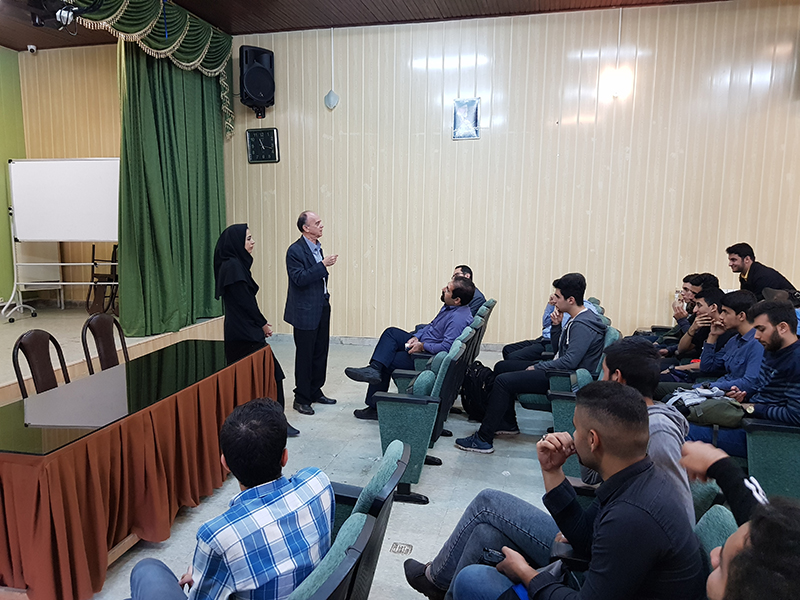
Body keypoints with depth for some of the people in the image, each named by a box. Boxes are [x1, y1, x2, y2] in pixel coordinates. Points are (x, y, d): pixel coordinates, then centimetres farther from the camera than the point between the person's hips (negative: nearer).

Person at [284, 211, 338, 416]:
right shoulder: (295, 251, -15)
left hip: (321, 307, 8)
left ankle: (315, 392, 28)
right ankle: (301, 399, 13)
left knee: (320, 352, 14)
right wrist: (323, 265, -24)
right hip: (305, 311, -8)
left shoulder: (317, 247, 11)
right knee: (305, 355, 1)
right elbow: (300, 279, -23)